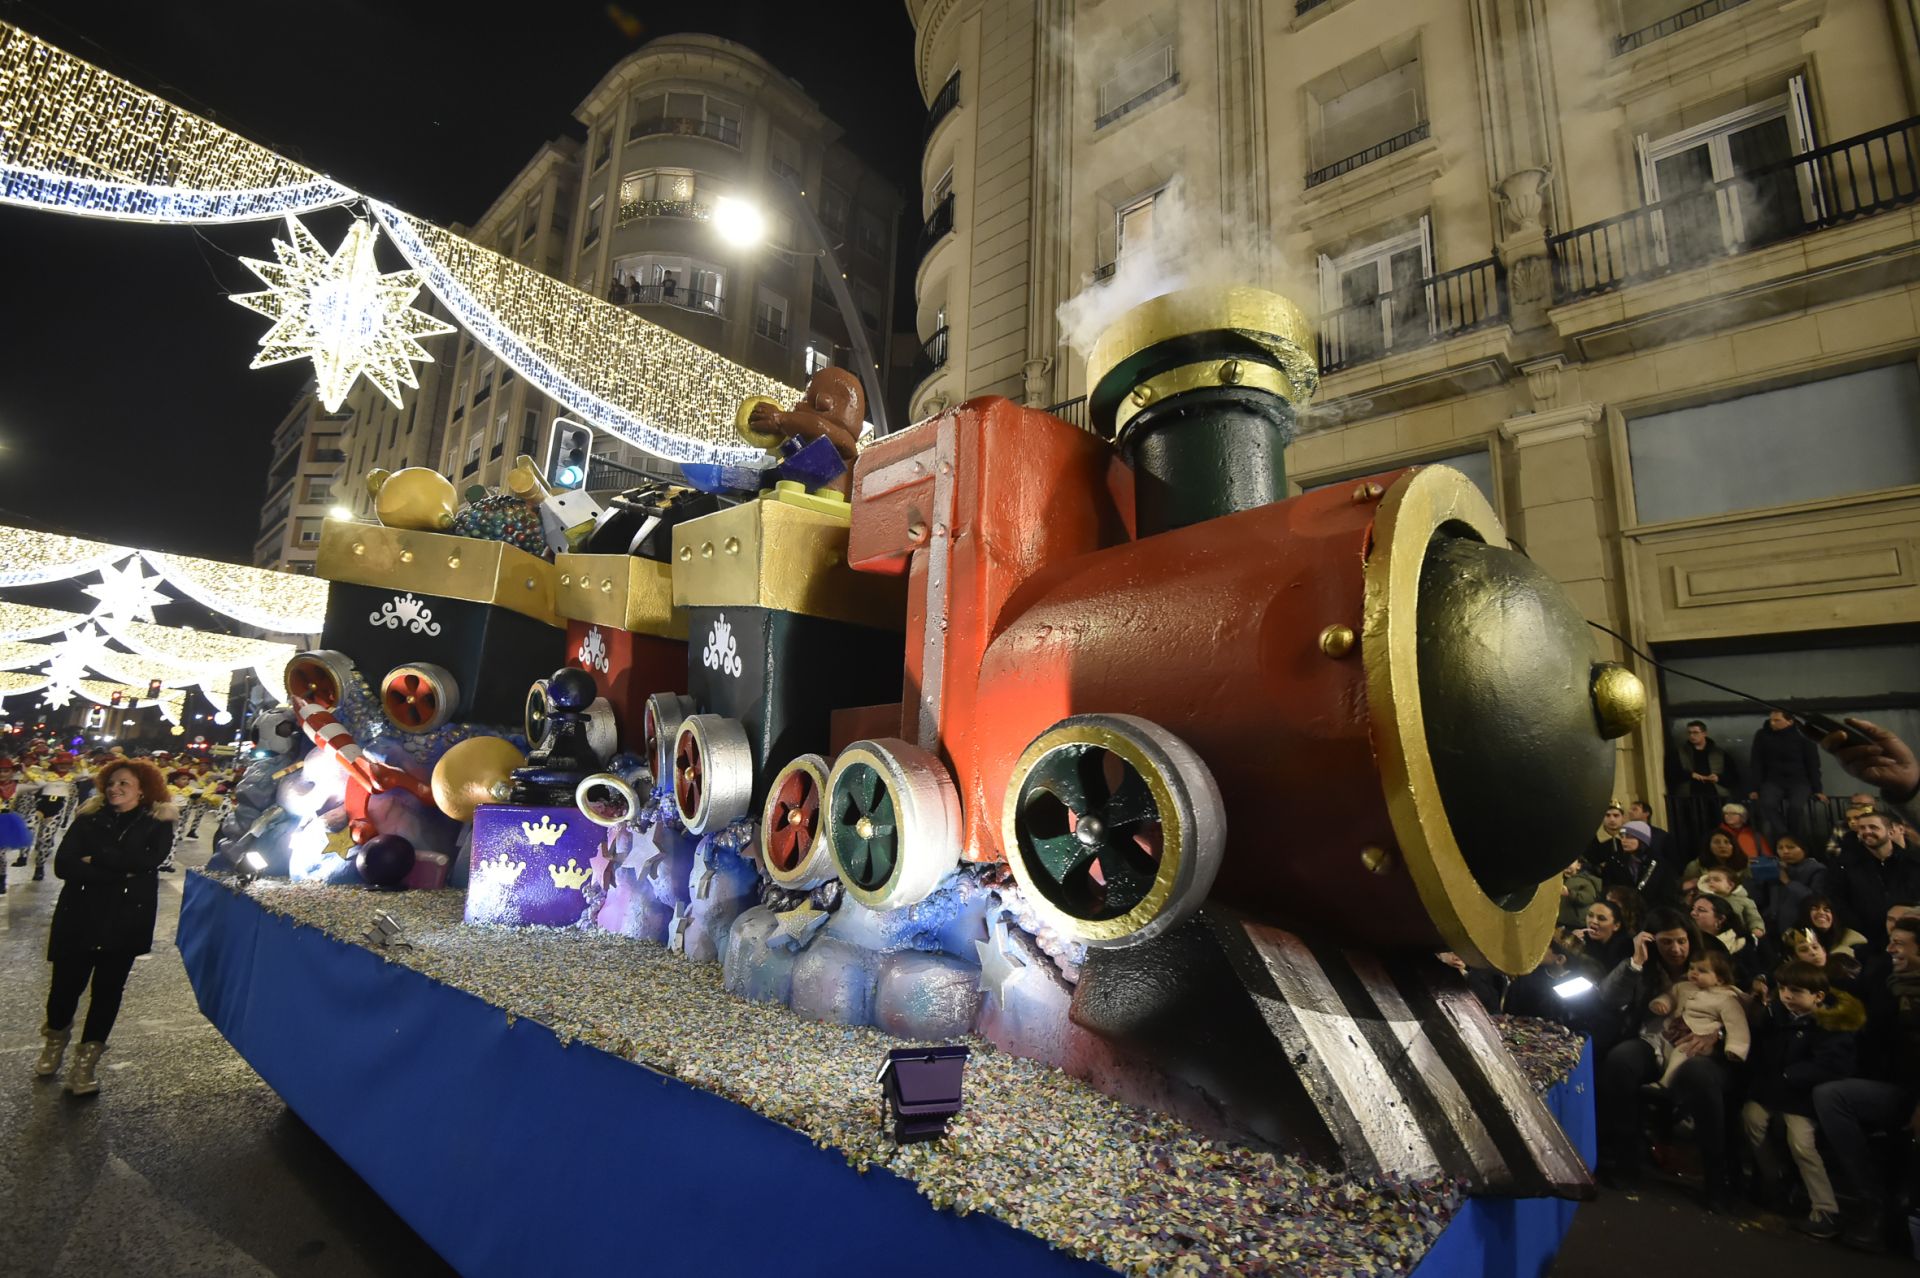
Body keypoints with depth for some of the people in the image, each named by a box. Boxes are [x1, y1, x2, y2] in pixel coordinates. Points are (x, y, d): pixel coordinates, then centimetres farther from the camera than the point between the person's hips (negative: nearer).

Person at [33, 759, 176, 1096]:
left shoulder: (158, 823, 0)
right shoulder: (89, 818, 3)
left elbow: (147, 860, -16)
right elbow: (63, 865, -8)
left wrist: (96, 858, -14)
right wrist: (120, 873, -18)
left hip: (126, 919, -1)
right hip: (79, 915, 1)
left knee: (108, 987, 4)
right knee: (66, 982, 5)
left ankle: (85, 1061, 18)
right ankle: (56, 1040, 37)